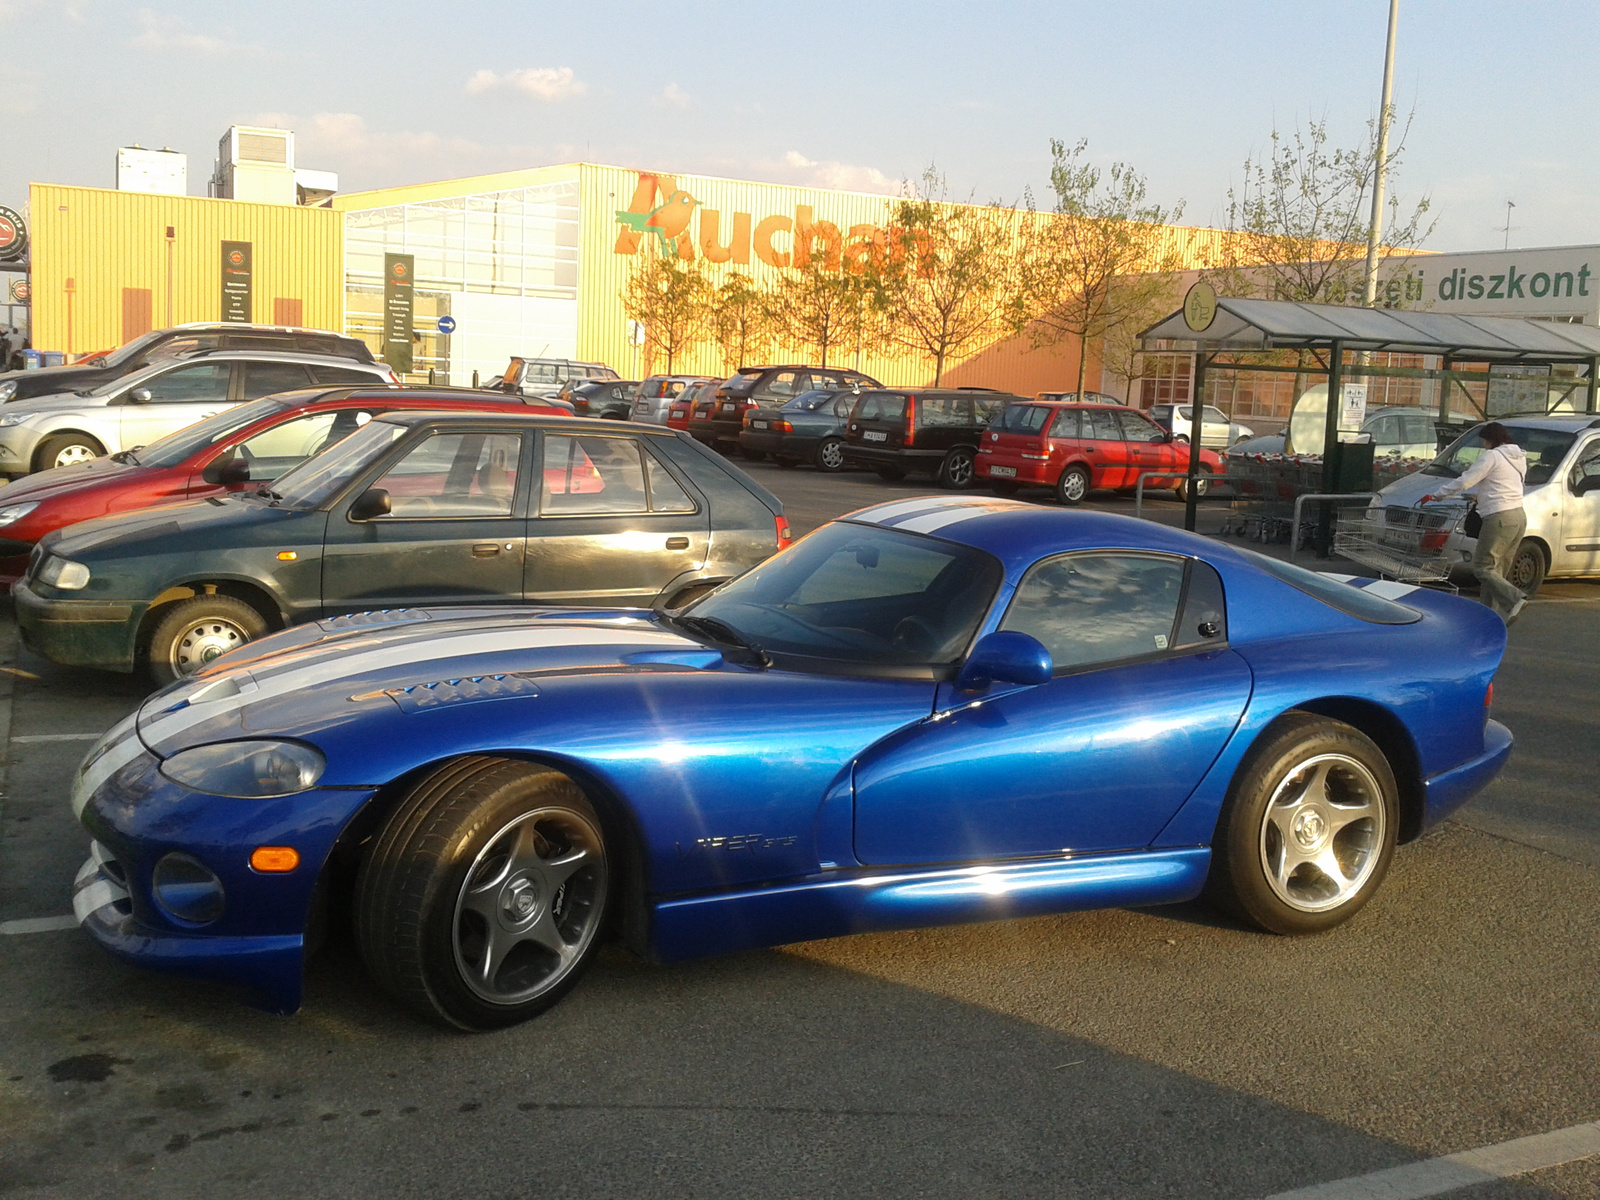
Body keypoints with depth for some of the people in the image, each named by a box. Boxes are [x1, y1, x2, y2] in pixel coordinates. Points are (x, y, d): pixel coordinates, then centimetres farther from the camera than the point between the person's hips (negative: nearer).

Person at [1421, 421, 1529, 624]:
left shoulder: (1492, 456, -5)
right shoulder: (1519, 458, 21)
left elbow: (1464, 482, -8)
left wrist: (1436, 495, 0)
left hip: (1500, 517, -9)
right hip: (1519, 516, 9)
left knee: (1482, 566, -8)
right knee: (1496, 569, 10)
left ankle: (1514, 600, -22)